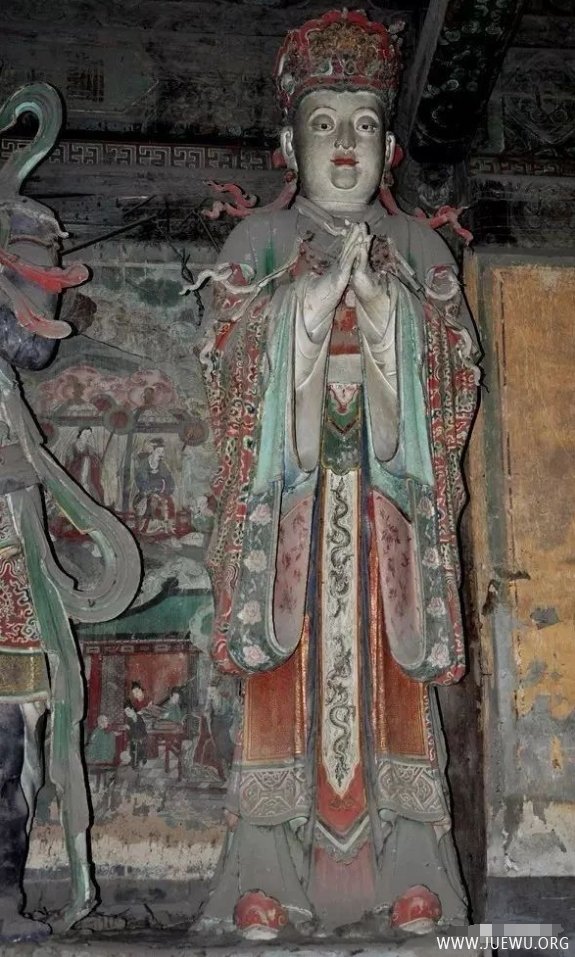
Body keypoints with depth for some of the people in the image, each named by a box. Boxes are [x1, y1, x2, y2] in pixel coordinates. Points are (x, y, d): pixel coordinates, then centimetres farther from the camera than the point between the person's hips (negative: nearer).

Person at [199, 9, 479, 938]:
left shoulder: (419, 251, 14)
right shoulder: (261, 242, 10)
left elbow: (448, 386, 8)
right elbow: (237, 369, 1)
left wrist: (379, 314, -8)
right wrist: (319, 300, -11)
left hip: (388, 508, 2)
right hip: (290, 504, -1)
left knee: (388, 677, -1)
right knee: (291, 674, -4)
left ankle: (408, 878, 9)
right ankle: (270, 883, 6)